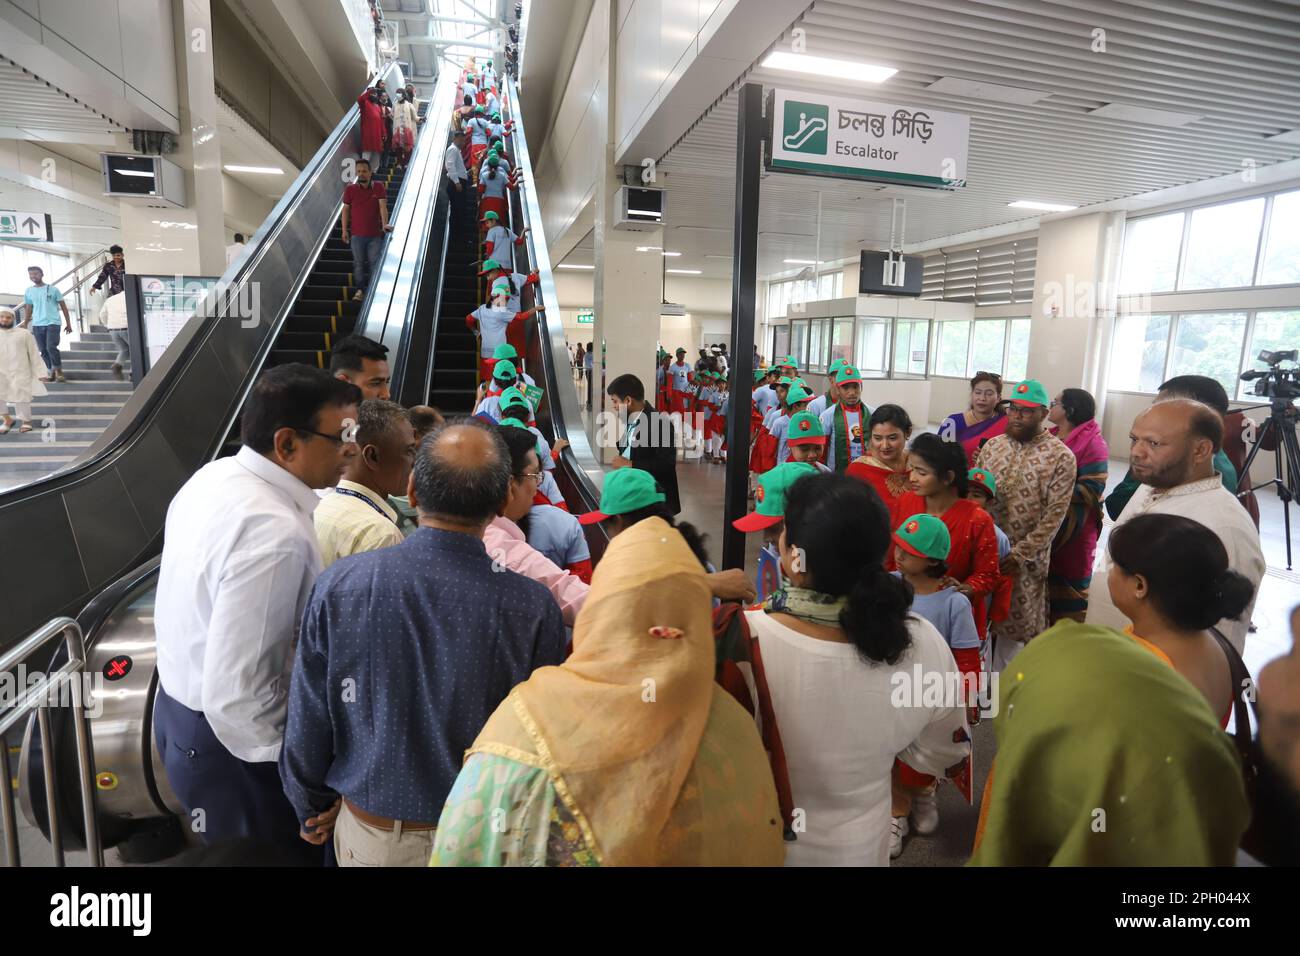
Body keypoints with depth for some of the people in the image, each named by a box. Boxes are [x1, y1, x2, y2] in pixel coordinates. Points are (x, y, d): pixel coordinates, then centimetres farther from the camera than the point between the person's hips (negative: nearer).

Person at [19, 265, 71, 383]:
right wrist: (24, 326, 15)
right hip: (37, 325, 4)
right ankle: (51, 373, 11)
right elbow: (29, 310, 17)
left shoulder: (52, 289, 2)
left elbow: (63, 306, 5)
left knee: (51, 347, -18)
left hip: (52, 323, -4)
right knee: (43, 350, 5)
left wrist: (68, 323, 1)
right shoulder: (28, 291, 11)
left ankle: (59, 371, -6)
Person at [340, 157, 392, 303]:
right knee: (358, 263, 7)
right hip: (356, 234, 1)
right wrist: (344, 230, 2)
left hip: (375, 234, -1)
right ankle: (359, 289, 16)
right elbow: (346, 209, 5)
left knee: (374, 262, 4)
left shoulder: (378, 187, -2)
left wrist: (385, 224, -25)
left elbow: (383, 205, -10)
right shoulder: (350, 189, 0)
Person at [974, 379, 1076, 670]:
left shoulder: (1060, 456, -10)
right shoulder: (992, 445, 4)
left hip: (1025, 558, -4)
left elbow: (1054, 515, -12)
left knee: (1014, 624, 9)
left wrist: (1019, 555, -17)